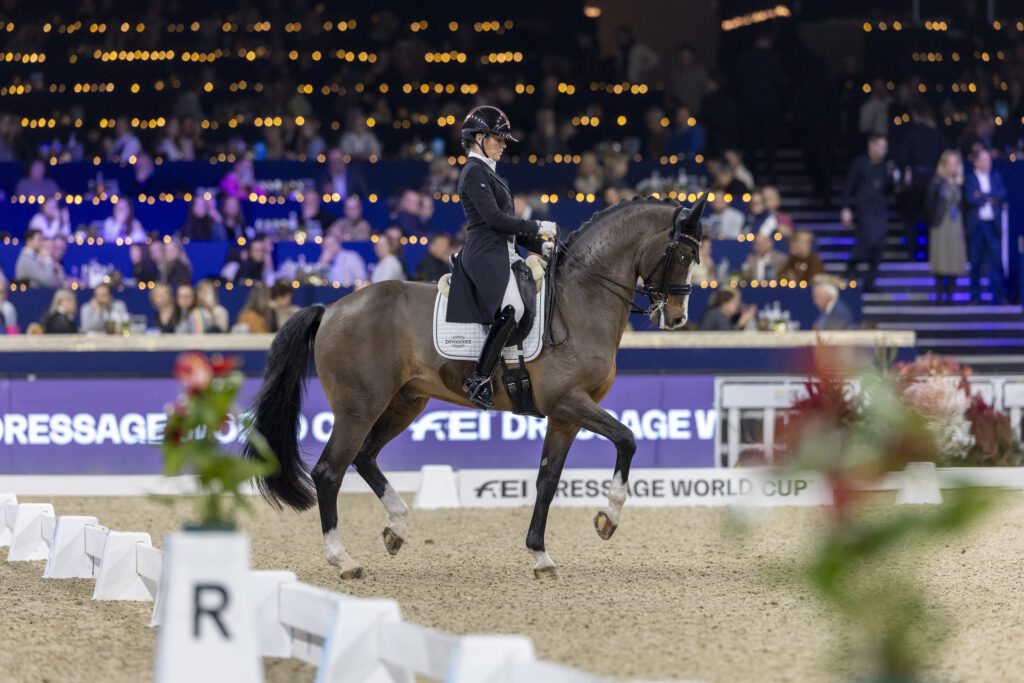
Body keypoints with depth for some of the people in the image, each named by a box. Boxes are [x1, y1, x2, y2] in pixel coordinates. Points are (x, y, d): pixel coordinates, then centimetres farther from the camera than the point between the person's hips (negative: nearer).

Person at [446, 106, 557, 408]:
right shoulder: (475, 172, -8)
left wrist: (540, 246, 15)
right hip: (485, 255, -11)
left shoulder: (487, 172, 23)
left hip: (502, 255, 11)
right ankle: (479, 380, -26)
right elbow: (494, 218, -18)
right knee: (511, 309, -29)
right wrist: (538, 227, -11)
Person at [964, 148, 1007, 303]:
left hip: (993, 225, 2)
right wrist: (991, 198, -3)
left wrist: (983, 195, -8)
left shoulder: (996, 177, 14)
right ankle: (975, 295, 7)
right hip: (976, 225, -2)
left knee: (996, 260, -2)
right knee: (975, 262, 1)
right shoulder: (968, 179, 3)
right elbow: (971, 198, -11)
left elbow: (1002, 194, -1)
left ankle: (1000, 295, -1)